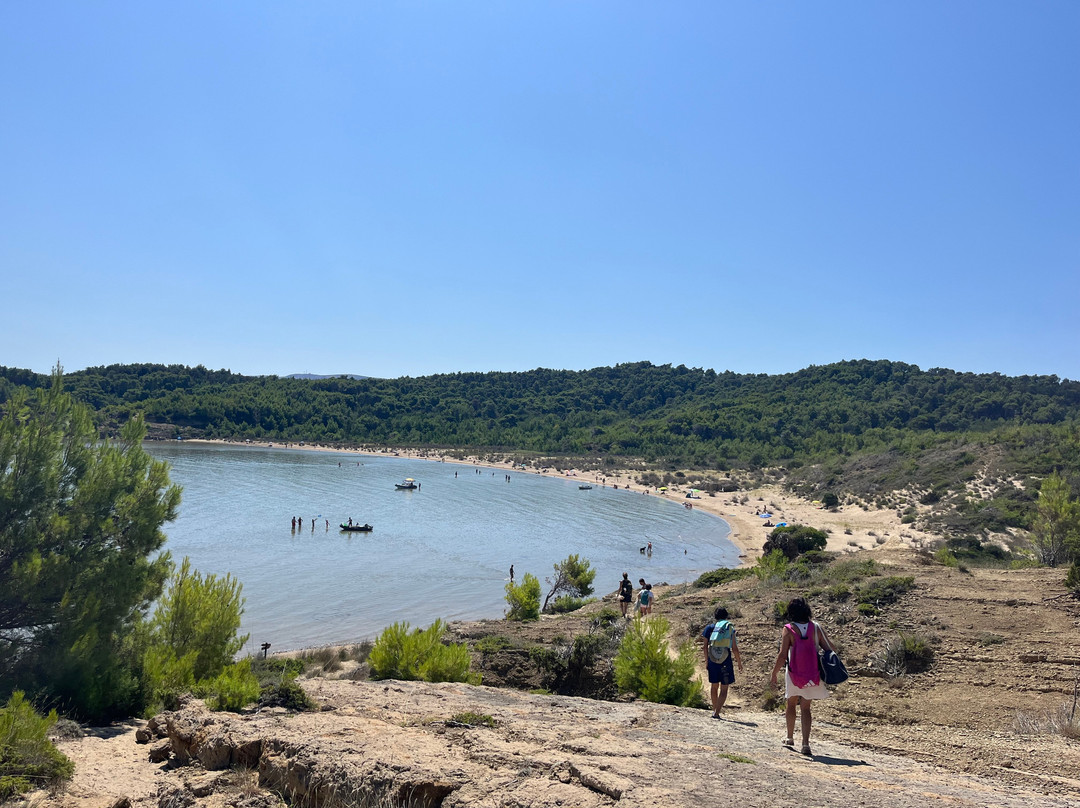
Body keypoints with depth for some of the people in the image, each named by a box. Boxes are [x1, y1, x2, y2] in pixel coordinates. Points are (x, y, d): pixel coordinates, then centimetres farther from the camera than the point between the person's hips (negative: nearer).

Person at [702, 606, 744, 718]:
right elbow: (734, 649, -3)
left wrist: (706, 661, 12)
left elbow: (705, 646, 1)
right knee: (723, 688, 7)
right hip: (725, 661, -2)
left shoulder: (709, 628, 2)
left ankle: (715, 710, 28)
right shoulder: (730, 629, -1)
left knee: (714, 686, 19)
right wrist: (739, 663, 9)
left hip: (712, 660, 2)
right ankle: (717, 712, -3)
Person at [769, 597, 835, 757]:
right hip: (812, 675, 2)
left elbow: (782, 655, -15)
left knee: (791, 704, 19)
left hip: (794, 674, -2)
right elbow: (829, 648, -1)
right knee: (805, 708, 8)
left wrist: (773, 675, -7)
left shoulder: (788, 630, -12)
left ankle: (790, 738, 31)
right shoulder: (816, 627, -4)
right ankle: (805, 743, -3)